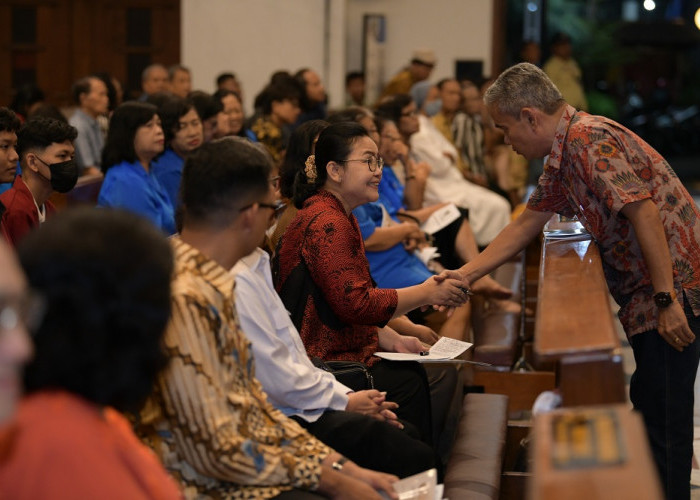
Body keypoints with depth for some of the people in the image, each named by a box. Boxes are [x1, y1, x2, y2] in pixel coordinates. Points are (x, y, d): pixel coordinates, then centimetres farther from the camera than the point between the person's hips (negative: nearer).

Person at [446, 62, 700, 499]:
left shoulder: (590, 139, -18)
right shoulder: (562, 157, 15)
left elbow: (645, 213, -24)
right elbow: (525, 225, 23)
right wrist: (466, 275, 21)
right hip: (646, 294, 11)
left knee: (663, 418, -7)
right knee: (649, 404, 17)